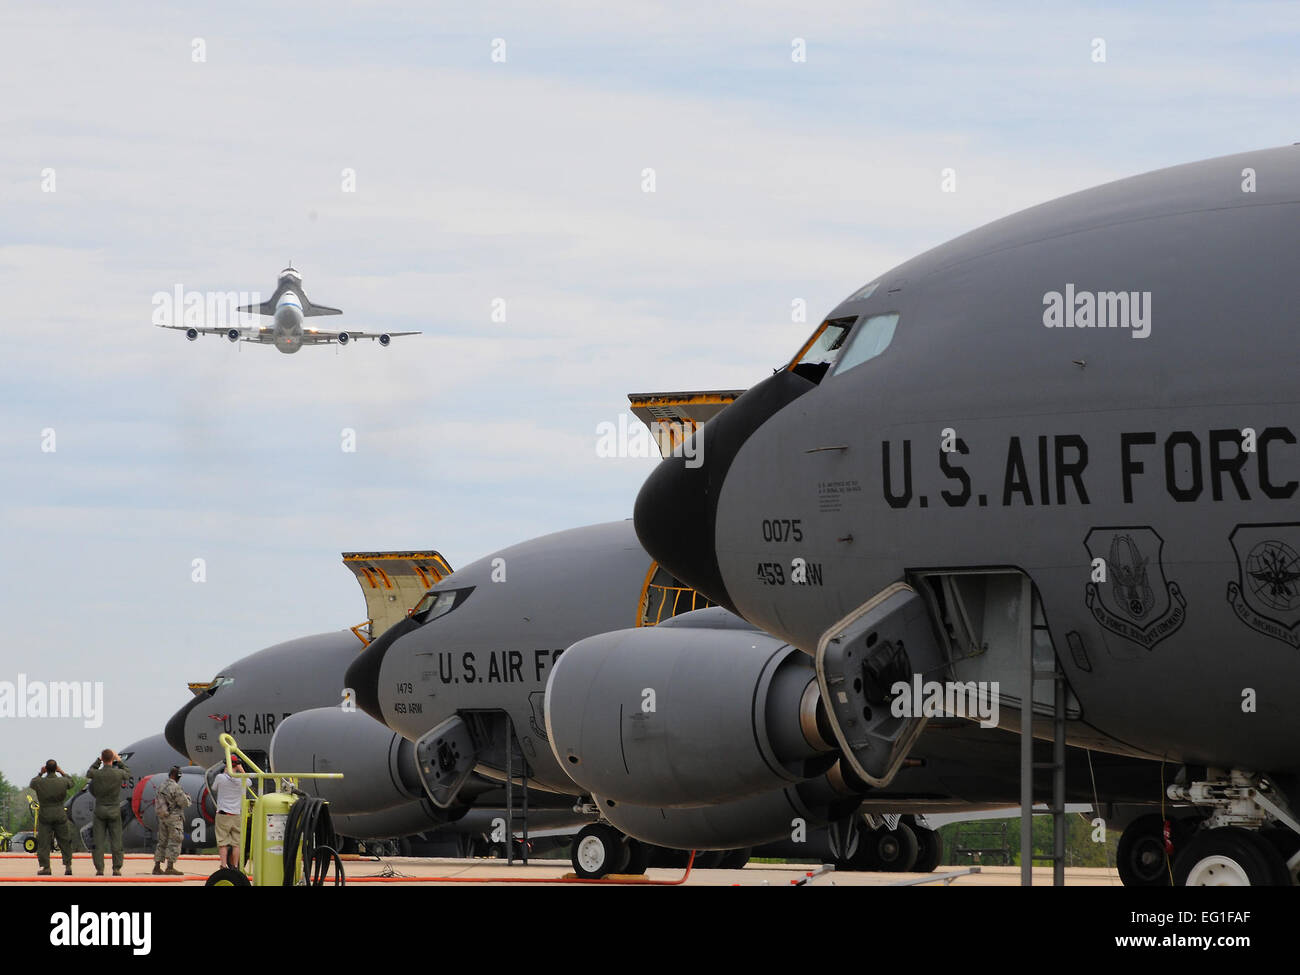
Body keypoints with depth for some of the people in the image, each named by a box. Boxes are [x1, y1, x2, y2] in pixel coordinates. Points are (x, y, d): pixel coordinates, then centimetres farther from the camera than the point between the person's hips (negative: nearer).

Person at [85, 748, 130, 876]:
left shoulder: (97, 774, -9)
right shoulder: (118, 774, -10)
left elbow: (89, 773, 17)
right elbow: (127, 772, 14)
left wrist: (98, 760, 23)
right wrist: (118, 760, 20)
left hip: (100, 810, 0)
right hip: (114, 811, 0)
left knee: (99, 841, 3)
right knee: (116, 841, 5)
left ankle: (99, 869, 0)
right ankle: (116, 868, 4)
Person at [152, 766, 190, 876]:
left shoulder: (162, 786, 8)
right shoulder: (175, 787, -16)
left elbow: (156, 801, 16)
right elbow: (183, 802, -15)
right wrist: (187, 797, 7)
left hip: (162, 817, 8)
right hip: (174, 817, -8)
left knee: (162, 842, 13)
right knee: (174, 842, -4)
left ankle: (157, 866, 13)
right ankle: (170, 867, -8)